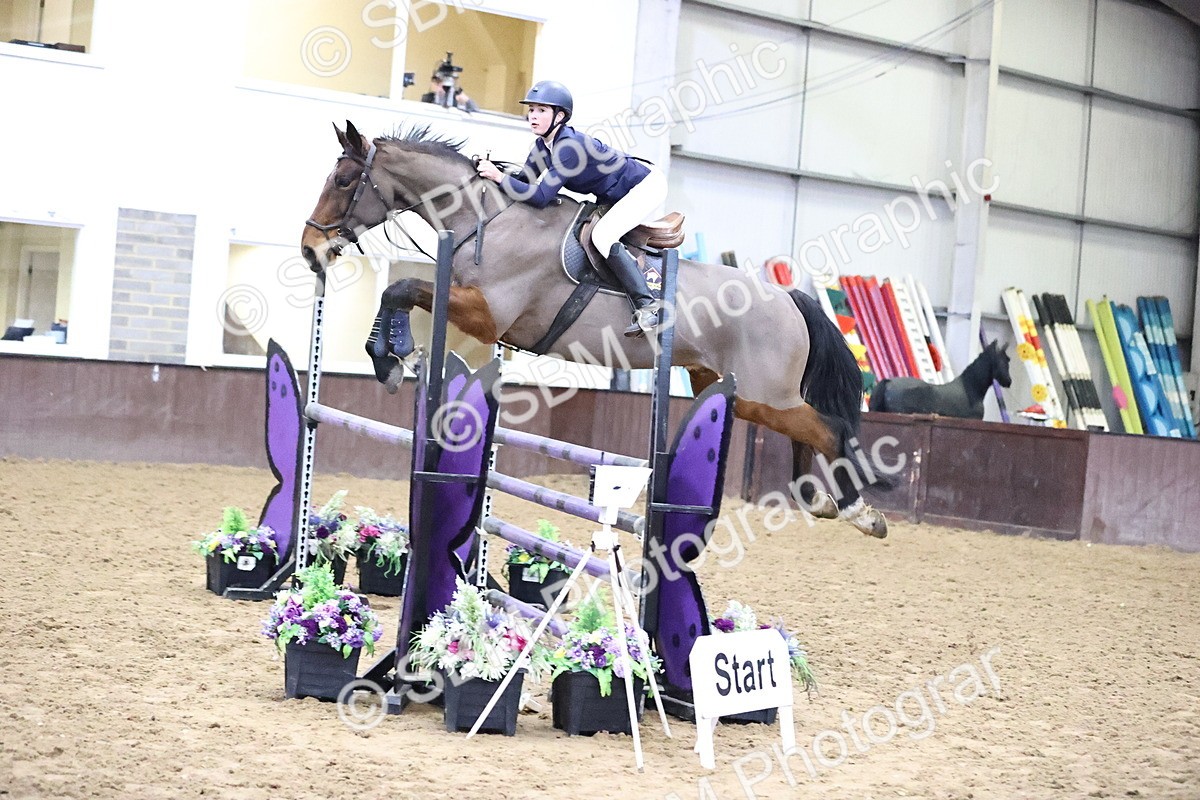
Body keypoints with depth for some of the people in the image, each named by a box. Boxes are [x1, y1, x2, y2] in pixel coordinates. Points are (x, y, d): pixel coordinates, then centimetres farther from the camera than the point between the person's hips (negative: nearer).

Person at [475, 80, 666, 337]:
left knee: (602, 236, -25)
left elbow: (541, 197, -32)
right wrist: (490, 171, -11)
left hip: (647, 183, -10)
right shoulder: (542, 146, -2)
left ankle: (647, 306, -25)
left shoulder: (569, 146, -29)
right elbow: (523, 181, 4)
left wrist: (499, 177, -30)